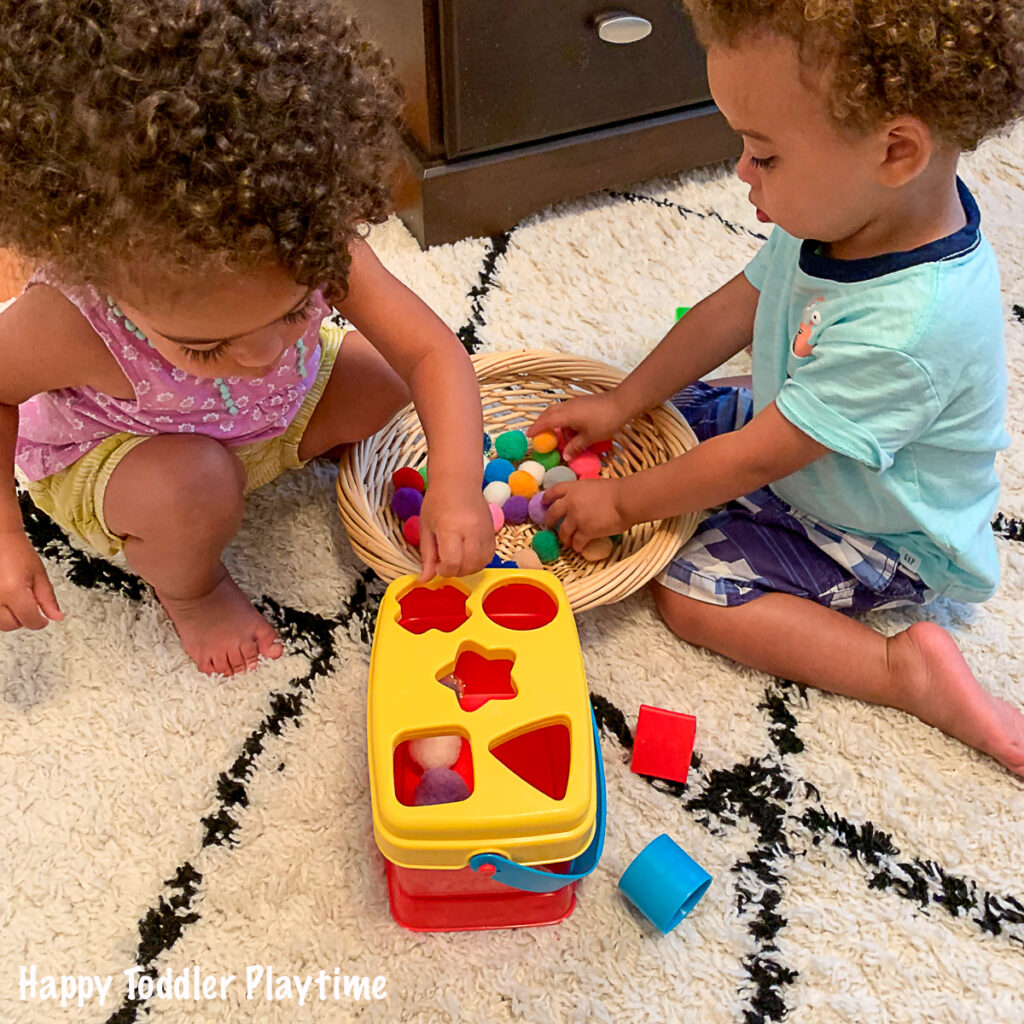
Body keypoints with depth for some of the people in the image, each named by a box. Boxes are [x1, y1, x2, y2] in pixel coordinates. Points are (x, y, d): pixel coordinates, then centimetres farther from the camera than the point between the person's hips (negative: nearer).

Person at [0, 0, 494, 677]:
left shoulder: (319, 251, -34)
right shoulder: (68, 324, -40)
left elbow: (433, 353, -29)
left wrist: (455, 485, -43)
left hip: (270, 414, 4)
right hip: (105, 458, -4)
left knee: (381, 381, -9)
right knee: (192, 488, -35)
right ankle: (189, 591, 1)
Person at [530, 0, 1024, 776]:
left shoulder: (906, 329, -42)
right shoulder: (844, 216, -17)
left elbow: (754, 459, -32)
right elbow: (735, 307, -1)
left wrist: (622, 502, -18)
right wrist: (620, 405, 1)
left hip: (883, 539, -8)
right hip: (798, 433, 8)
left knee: (692, 591, -16)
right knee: (667, 417, 6)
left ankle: (907, 670, -12)